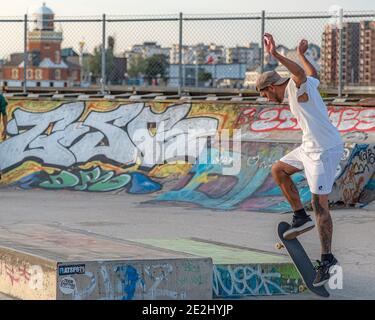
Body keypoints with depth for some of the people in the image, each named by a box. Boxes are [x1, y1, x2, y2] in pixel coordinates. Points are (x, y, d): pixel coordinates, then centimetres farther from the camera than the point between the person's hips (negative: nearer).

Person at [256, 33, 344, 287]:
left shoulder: (297, 87, -17)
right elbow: (313, 73, 32)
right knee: (278, 170, 19)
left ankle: (327, 259, -3)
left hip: (325, 151, -10)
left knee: (319, 204, -9)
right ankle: (301, 217, 23)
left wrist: (276, 55, -51)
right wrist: (301, 54, 42)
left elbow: (301, 72, -41)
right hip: (310, 148, 10)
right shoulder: (307, 84, 9)